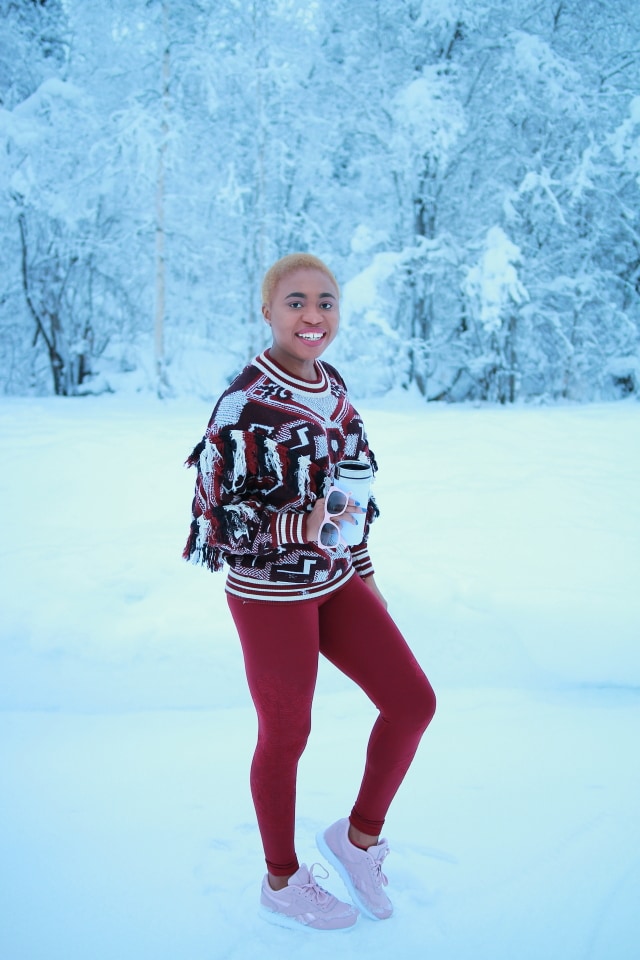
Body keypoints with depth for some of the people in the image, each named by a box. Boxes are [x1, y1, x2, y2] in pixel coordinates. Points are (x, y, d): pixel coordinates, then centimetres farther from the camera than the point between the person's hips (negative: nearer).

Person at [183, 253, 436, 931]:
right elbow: (217, 514, -18)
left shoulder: (333, 386, 4)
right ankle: (282, 884, 33)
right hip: (271, 594, -7)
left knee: (413, 703, 5)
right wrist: (302, 526, -32)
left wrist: (364, 571, 13)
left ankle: (359, 836, 29)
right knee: (286, 736, 9)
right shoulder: (245, 403, -18)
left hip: (336, 581, 7)